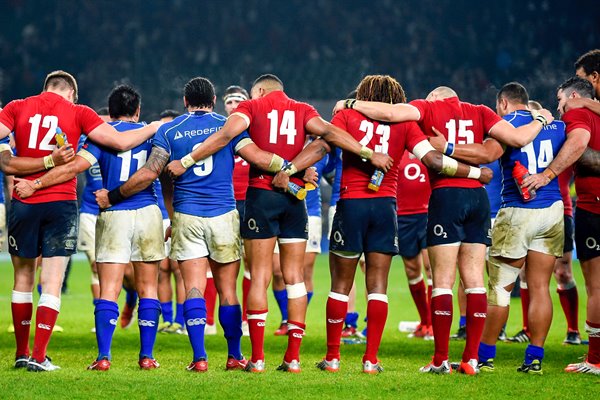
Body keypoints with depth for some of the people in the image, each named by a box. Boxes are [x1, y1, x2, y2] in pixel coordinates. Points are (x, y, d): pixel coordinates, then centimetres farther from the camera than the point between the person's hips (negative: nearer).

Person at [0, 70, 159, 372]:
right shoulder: (78, 112, 1)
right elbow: (120, 142, -2)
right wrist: (153, 128, 11)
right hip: (61, 203, -2)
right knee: (52, 282, 0)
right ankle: (39, 357, -5)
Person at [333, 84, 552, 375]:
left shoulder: (429, 107, 5)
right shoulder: (480, 113, 13)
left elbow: (390, 113, -11)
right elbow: (518, 138, 4)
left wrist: (350, 104, 2)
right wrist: (540, 120, 24)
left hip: (446, 195, -4)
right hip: (478, 196, 4)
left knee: (442, 281, -2)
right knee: (474, 280, 5)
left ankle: (441, 360, -1)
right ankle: (471, 359, 3)